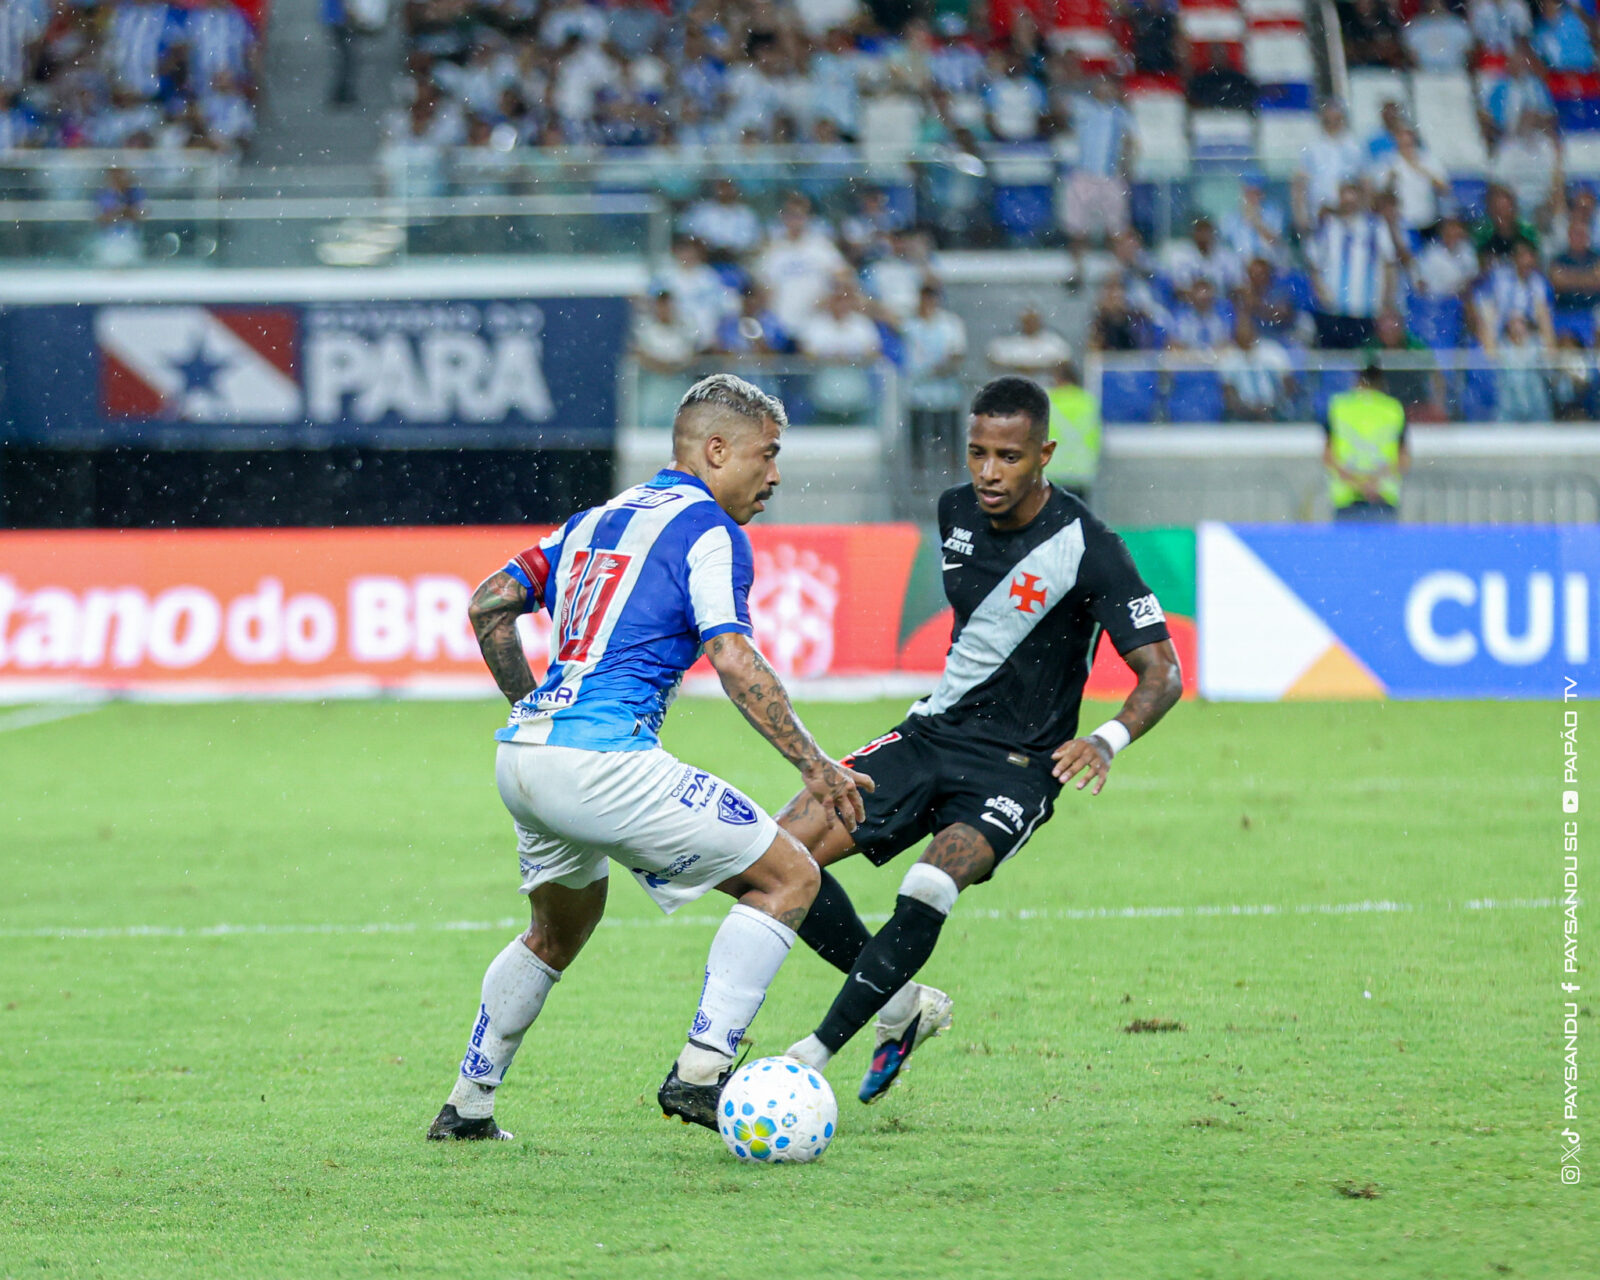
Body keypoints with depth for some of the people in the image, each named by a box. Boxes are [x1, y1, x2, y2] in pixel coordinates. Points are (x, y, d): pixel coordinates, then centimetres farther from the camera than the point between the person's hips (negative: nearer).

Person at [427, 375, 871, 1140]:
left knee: (561, 927, 32)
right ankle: (700, 1070, -11)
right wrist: (816, 768, -14)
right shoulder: (708, 531, -2)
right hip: (602, 759, -9)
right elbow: (734, 661, -14)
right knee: (789, 877, -1)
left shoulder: (599, 519, 22)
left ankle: (468, 1105, 34)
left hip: (522, 755, 9)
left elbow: (489, 603, 21)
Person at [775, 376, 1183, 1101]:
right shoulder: (957, 513, 2)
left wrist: (1108, 740, -35)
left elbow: (1161, 672, -18)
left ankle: (812, 1059, -26)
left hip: (1016, 768, -6)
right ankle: (902, 1004, 9)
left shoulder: (1087, 550, -17)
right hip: (932, 735, 6)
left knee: (929, 890, -33)